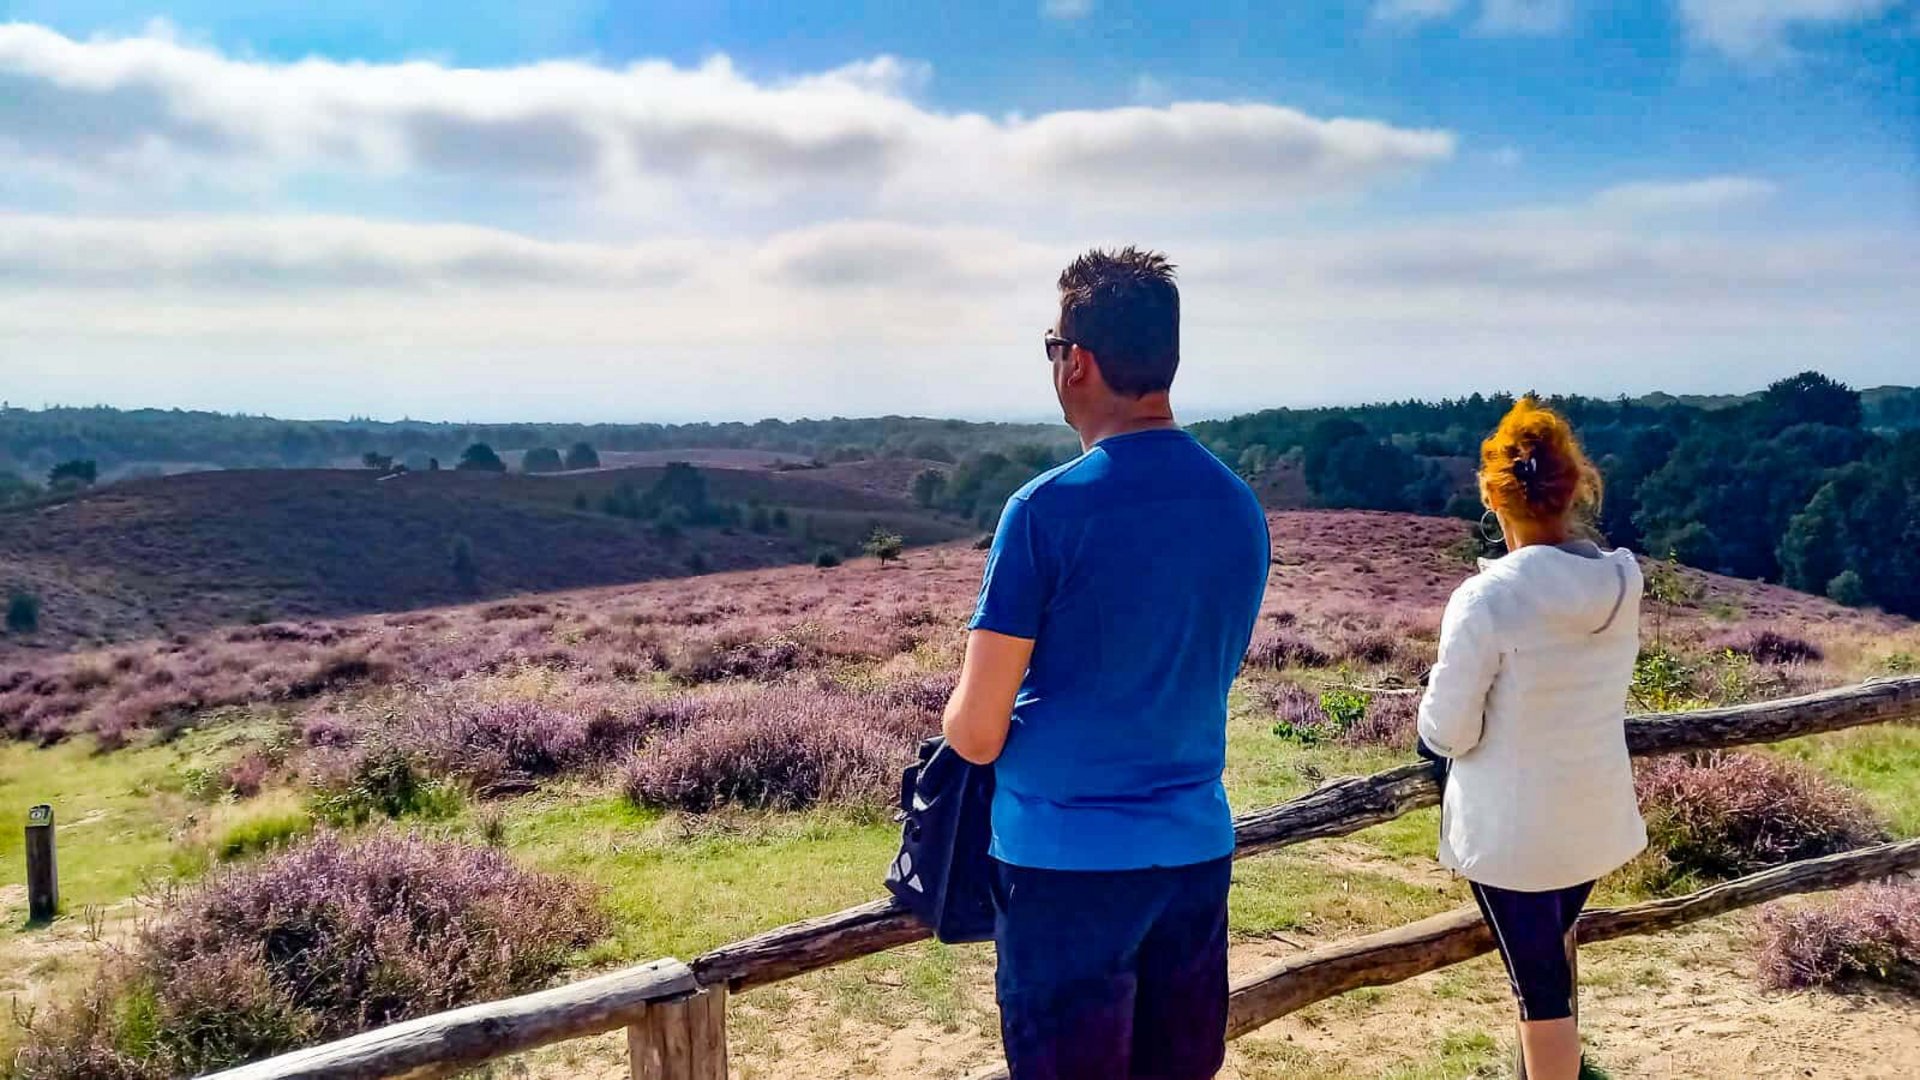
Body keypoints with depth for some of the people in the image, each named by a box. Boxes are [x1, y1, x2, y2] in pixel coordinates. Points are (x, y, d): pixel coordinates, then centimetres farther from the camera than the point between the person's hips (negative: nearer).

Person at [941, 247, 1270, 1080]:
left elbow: (975, 735, -13)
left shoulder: (1049, 510, -16)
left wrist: (966, 716, 9)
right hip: (1195, 850, 6)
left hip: (1066, 855, -5)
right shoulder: (1241, 508, 3)